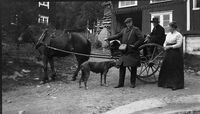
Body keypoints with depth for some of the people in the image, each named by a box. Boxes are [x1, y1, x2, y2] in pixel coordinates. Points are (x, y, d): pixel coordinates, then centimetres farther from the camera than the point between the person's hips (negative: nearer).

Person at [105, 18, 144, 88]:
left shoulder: (136, 29, -5)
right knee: (122, 67, 4)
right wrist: (108, 39, 12)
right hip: (124, 52, 5)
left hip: (133, 52, -5)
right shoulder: (124, 30, 13)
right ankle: (121, 83, 12)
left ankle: (133, 83, 16)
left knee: (133, 68, 4)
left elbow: (142, 39, -9)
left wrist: (134, 45, -14)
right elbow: (117, 36, 19)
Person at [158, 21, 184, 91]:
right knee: (167, 68, 9)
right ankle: (167, 83, 21)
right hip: (168, 53, 8)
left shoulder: (178, 35, -9)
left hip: (176, 54, -7)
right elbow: (165, 42, 17)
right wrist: (165, 46, -4)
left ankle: (177, 85, 8)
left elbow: (179, 45, -15)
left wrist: (170, 46, -15)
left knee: (176, 69, -2)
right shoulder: (168, 34, 13)